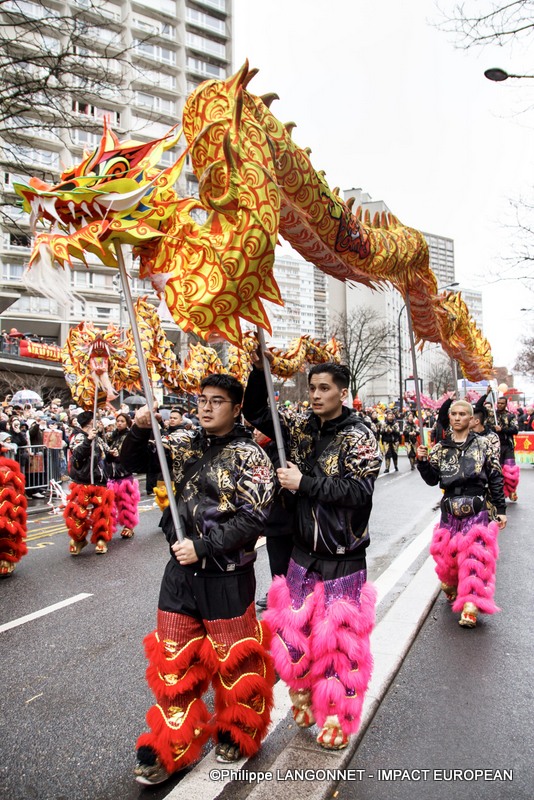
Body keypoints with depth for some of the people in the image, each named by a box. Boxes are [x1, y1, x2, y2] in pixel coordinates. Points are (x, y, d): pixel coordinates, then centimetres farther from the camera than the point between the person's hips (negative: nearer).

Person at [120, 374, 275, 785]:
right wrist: (140, 430, -8)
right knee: (174, 662, 14)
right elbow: (132, 463, 11)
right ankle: (170, 748, 32)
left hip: (227, 578, -4)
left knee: (234, 660, 13)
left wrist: (202, 547, -20)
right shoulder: (184, 443, 3)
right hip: (181, 570, 5)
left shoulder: (249, 455, -11)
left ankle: (236, 735, 39)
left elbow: (252, 519, -17)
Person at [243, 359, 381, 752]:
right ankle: (304, 700, 38)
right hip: (304, 552, 5)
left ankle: (337, 719, 26)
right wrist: (259, 370, -6)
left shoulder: (359, 436, -12)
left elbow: (360, 490, -22)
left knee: (339, 638, 5)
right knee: (294, 630, 14)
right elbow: (256, 413, 8)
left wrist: (304, 483, -21)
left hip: (343, 559, -5)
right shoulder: (300, 426, 3)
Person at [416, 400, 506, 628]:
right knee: (447, 554, 8)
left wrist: (501, 510, 2)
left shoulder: (483, 445, 1)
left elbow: (495, 479, 3)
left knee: (474, 556, -8)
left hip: (477, 510, -2)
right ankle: (452, 588, 36)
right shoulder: (440, 448, 7)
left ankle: (470, 605, -3)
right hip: (450, 510, 3)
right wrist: (423, 461, -12)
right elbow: (432, 480, 5)